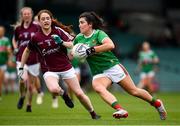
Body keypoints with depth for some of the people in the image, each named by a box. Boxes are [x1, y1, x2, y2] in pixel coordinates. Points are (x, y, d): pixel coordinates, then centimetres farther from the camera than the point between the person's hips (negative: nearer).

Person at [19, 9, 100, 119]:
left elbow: (73, 44, -7)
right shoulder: (36, 38, -6)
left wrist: (62, 42, -26)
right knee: (54, 89, -33)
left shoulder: (58, 31, -7)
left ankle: (93, 114, 22)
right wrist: (21, 67, 13)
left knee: (79, 93, 0)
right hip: (49, 70, -1)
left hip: (66, 68, 1)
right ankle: (63, 94, 3)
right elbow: (27, 51, 11)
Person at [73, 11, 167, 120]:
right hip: (99, 73, 4)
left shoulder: (99, 33, -12)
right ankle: (120, 110, -44)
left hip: (113, 66, -4)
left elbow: (110, 45, -31)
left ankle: (157, 103, 28)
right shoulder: (79, 38, 4)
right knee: (97, 87, -31)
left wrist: (91, 50, -32)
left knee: (134, 91, 2)